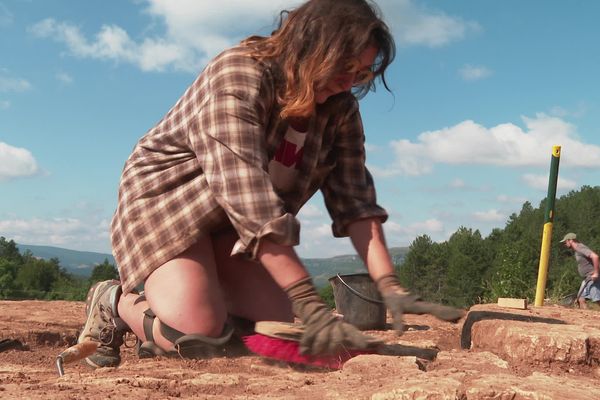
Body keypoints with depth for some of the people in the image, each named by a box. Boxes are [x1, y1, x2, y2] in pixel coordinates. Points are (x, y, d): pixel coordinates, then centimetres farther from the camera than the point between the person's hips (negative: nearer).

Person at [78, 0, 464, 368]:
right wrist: (310, 303, -42)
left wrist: (389, 287, -24)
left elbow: (354, 199, -11)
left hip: (232, 226, 7)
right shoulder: (237, 77, -28)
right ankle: (115, 303, 6)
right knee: (198, 335, -25)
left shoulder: (339, 107, -6)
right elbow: (248, 197, -38)